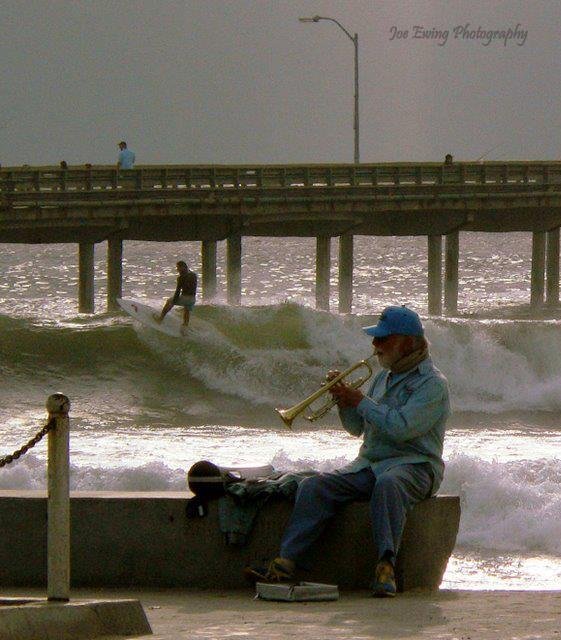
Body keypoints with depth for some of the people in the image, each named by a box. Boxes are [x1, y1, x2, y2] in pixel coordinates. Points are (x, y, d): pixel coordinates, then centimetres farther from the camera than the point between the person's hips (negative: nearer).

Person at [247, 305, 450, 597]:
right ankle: (286, 561, -27)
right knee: (314, 486, -15)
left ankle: (386, 566, -48)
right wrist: (344, 401, 3)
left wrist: (361, 401, -12)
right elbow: (358, 427, 23)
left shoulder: (432, 384, -7)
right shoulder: (383, 378, 21)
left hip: (413, 465, -7)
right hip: (369, 463, 7)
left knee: (387, 483, -42)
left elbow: (401, 427, -21)